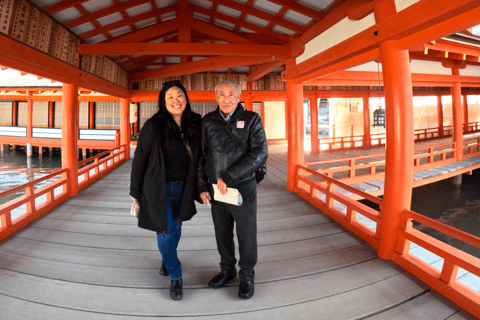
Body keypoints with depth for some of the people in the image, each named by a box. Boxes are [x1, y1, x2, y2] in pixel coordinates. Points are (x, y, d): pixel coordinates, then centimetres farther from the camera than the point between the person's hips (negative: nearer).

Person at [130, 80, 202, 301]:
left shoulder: (195, 124, -4)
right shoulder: (153, 126, -14)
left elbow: (199, 157, 7)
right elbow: (139, 159, -7)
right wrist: (135, 191, -2)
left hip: (182, 189, 4)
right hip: (158, 189, -3)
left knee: (176, 228, 19)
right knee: (165, 231, 1)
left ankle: (167, 260, 49)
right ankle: (175, 276, 22)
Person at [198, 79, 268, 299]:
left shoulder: (251, 120, -6)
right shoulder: (208, 122, 3)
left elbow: (260, 153, -16)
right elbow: (201, 156, 8)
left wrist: (228, 176, -20)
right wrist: (202, 186, 2)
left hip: (243, 189, -3)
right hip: (216, 190, 3)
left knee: (246, 234, 10)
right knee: (222, 234, 17)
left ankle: (247, 275, 32)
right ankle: (227, 270, 40)